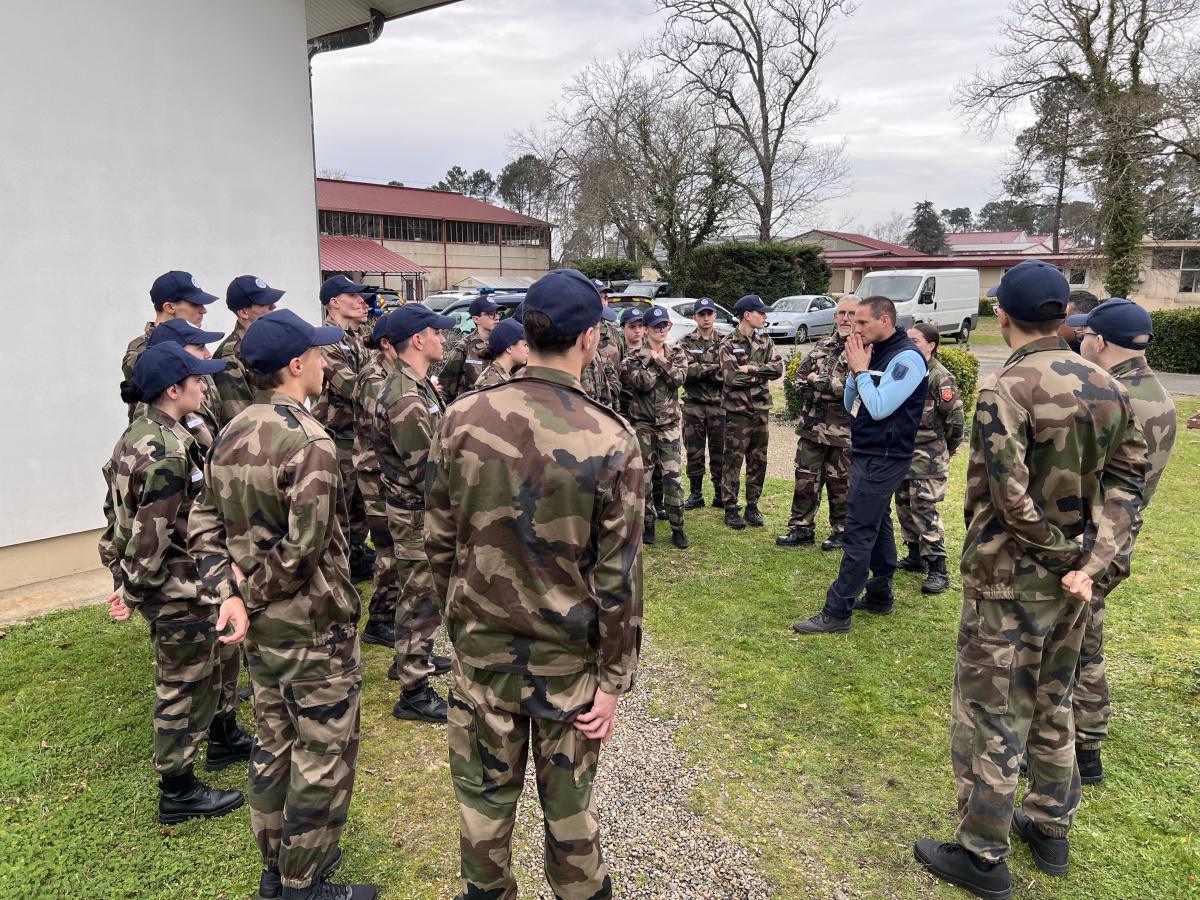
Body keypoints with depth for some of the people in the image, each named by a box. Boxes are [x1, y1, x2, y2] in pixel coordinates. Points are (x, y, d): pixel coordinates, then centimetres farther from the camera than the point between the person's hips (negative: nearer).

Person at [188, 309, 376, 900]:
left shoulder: (230, 436, 4)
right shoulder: (310, 443, -22)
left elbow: (204, 526, 4)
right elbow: (305, 549, -26)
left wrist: (229, 592, -5)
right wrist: (253, 589, -11)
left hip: (259, 627, 9)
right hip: (314, 628, -8)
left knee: (274, 746, 22)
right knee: (323, 759, 8)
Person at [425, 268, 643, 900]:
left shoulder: (461, 420, -11)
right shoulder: (610, 441, -18)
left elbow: (438, 542, -2)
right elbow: (618, 577, -14)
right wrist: (614, 679, -2)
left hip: (480, 651, 2)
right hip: (568, 659, -2)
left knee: (484, 796, 21)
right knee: (568, 803, 19)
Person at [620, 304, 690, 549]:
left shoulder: (677, 354, 7)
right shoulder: (634, 356, -1)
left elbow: (679, 378, -12)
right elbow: (642, 383, -17)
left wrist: (659, 359, -14)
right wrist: (656, 359, -13)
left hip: (669, 423, 1)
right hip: (642, 423, -1)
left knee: (672, 476, -3)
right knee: (644, 476, 6)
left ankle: (677, 527, 6)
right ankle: (648, 523, 20)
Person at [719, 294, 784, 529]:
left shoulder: (765, 340, 9)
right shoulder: (729, 343, -7)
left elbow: (778, 368, -4)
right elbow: (732, 377, -19)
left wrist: (751, 369, -15)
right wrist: (761, 374, -10)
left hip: (761, 409, 5)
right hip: (738, 410, -5)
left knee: (758, 460, 10)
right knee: (733, 461, 2)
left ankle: (752, 506, 22)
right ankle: (730, 508, 11)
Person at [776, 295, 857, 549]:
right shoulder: (822, 347, 12)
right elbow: (800, 378, 12)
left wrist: (817, 381, -12)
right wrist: (830, 387, -6)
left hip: (843, 431, -5)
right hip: (812, 425, 6)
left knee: (840, 484, 7)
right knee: (805, 479, 11)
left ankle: (842, 531, 23)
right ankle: (801, 528, 22)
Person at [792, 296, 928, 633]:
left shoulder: (907, 357, -16)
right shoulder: (876, 353, 11)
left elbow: (879, 408, -23)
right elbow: (850, 405, 13)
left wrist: (861, 370, -13)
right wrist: (855, 369, -2)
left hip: (883, 459, -9)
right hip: (866, 454, 9)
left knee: (858, 534, -8)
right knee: (877, 526, 17)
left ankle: (837, 612, -4)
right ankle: (880, 596, 29)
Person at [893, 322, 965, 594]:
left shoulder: (941, 378, -15)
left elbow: (956, 418, -13)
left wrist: (942, 449, -1)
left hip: (928, 458, -8)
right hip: (903, 454, 8)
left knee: (924, 510, -8)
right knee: (904, 506, 14)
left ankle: (937, 570, -2)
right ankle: (916, 557, 28)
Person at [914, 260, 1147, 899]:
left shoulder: (1005, 391, -20)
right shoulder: (1108, 389, 3)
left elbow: (1010, 498, -26)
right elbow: (1126, 482, 1)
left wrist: (1065, 550, -11)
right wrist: (1092, 561, -8)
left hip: (1007, 583, -7)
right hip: (1070, 583, 7)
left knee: (988, 718, 5)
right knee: (1051, 706, 22)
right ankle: (1050, 830, 38)